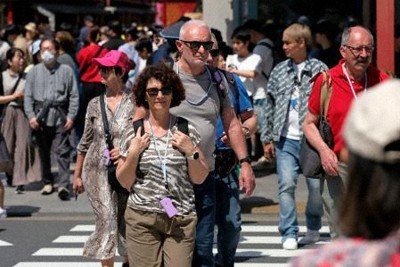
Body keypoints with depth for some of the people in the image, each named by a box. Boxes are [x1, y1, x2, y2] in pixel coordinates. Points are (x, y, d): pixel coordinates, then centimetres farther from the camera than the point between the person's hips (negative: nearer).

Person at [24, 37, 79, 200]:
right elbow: (28, 96, 6)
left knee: (62, 151, -9)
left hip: (60, 116, -3)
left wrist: (71, 116, -5)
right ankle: (47, 182, 23)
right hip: (41, 116, 3)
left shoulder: (66, 71, 4)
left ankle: (63, 185, -13)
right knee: (43, 152, 11)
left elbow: (74, 96, 3)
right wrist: (31, 116, -5)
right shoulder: (34, 72, 8)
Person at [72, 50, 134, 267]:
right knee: (107, 222, -10)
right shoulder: (95, 104, 7)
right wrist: (77, 174, 15)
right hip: (98, 172, 1)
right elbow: (85, 142, 14)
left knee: (126, 223, 10)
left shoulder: (135, 103, -4)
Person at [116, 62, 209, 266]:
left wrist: (191, 151, -7)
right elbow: (124, 182, 7)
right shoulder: (133, 133, 5)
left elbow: (199, 178, 8)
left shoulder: (186, 130, 5)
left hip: (181, 219, 0)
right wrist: (133, 153, -7)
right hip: (142, 219, 0)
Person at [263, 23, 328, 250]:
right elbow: (271, 106, 13)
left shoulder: (320, 70, -1)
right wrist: (269, 139, 10)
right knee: (286, 185, -4)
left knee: (316, 185, 3)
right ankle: (289, 233, 2)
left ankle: (313, 227, 23)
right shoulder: (279, 71, 10)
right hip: (286, 139, 3)